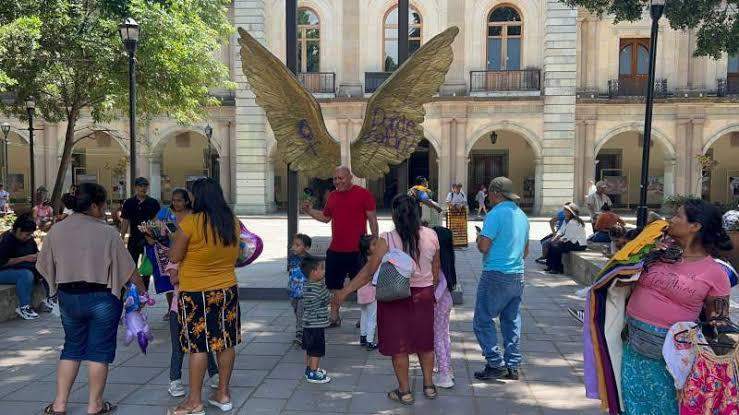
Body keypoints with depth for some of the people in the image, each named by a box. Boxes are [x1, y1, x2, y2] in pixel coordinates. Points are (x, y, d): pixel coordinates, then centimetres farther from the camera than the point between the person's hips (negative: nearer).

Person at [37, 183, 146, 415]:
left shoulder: (56, 230, -1)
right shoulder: (107, 233, -13)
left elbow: (45, 266, 6)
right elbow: (128, 268, -9)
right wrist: (142, 289, 5)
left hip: (68, 298, 5)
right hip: (101, 298, -4)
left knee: (72, 348, 18)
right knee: (99, 351, 7)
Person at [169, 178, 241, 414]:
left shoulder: (190, 222, -16)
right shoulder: (232, 222, 2)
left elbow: (174, 257, -9)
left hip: (197, 294, -5)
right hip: (228, 290, 5)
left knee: (198, 346, 3)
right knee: (226, 343, 11)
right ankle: (223, 394, 24)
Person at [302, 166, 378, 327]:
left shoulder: (363, 193, -6)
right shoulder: (332, 196, 11)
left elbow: (372, 219, -6)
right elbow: (325, 217, 22)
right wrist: (309, 211, 7)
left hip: (357, 250, -5)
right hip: (335, 250, 6)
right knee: (333, 286, 12)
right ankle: (335, 317, 26)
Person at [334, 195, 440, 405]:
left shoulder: (387, 240, -17)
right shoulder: (431, 236, -6)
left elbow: (368, 271, -16)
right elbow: (436, 269, 3)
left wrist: (344, 291, -8)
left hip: (395, 297, -3)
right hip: (423, 295, 4)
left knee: (399, 345, 11)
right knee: (424, 341, 20)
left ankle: (405, 391, 21)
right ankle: (429, 386, 32)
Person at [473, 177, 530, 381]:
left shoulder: (495, 214, -14)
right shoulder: (522, 215, 12)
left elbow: (483, 247, -17)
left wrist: (479, 238, 2)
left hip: (496, 275, -8)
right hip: (518, 275, 8)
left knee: (483, 320, 1)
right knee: (512, 321, 13)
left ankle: (496, 364, -1)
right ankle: (512, 367, 18)